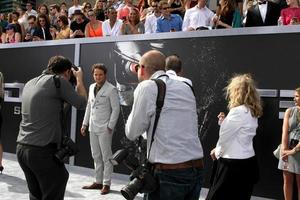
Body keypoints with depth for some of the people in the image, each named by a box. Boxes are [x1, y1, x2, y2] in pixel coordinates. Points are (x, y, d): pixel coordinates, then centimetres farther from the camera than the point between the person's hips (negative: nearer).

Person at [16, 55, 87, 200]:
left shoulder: (30, 83, 14)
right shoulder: (58, 81, -8)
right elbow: (81, 104, 0)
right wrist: (79, 78, 12)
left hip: (21, 148, 8)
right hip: (43, 151, -8)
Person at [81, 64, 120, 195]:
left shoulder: (111, 89, -9)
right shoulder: (91, 87, 11)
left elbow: (116, 109, -9)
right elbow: (89, 106, 16)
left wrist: (110, 127, -13)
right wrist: (85, 123, 13)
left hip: (104, 128, -6)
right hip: (93, 127, 6)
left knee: (106, 157, 1)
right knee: (96, 156, 12)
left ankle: (106, 184, 9)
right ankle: (98, 182, 22)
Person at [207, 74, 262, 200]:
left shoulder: (238, 111, -19)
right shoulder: (252, 112, 9)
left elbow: (224, 137, -12)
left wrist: (217, 151, 4)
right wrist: (224, 122, 2)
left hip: (233, 165, -9)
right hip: (247, 162, 9)